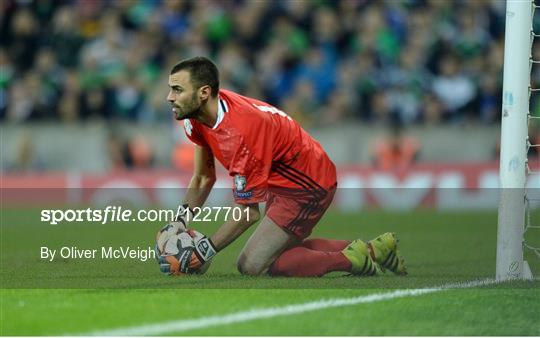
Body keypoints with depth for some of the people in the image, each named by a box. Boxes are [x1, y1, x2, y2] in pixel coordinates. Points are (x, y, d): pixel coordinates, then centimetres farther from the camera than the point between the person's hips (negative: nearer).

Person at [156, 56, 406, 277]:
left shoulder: (241, 130, -34)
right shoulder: (196, 118, -7)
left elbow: (248, 212, -29)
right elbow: (203, 178, 7)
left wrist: (201, 255, -27)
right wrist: (179, 222, -7)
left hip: (308, 184, -10)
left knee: (253, 265, -16)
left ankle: (351, 259, -5)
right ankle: (372, 250, 26)